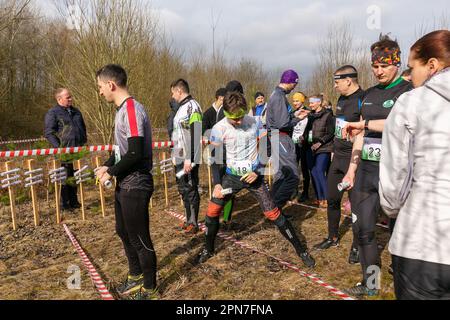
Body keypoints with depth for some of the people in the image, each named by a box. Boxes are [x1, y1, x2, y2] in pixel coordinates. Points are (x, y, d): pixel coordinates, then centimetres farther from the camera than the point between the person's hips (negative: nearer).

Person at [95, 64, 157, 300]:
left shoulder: (132, 110, -20)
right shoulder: (123, 109, 11)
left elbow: (135, 154, -26)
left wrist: (111, 172, -14)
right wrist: (107, 166, 5)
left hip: (135, 186, -10)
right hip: (124, 184, 10)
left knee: (139, 239, 3)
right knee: (123, 232, 23)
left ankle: (149, 289, 23)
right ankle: (135, 277, 43)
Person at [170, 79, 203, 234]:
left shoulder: (191, 106, -14)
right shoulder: (183, 107, 17)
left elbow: (193, 134, -22)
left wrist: (189, 159, -24)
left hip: (188, 159, -10)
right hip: (180, 158, 10)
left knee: (190, 189, -1)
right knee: (183, 188, 17)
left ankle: (193, 223, 11)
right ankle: (189, 220, 29)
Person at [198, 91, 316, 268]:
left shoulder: (255, 123, -11)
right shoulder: (219, 129, -13)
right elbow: (215, 158, -2)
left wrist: (258, 172, -11)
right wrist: (217, 183, -8)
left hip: (254, 175, -1)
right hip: (231, 176, 1)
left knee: (273, 214, -5)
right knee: (212, 212, -1)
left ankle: (301, 249, 11)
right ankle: (208, 249, 24)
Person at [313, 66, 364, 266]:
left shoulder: (363, 101, -16)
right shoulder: (342, 99, 11)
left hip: (354, 161, -8)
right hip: (338, 158, 8)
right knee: (332, 199, 14)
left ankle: (357, 246, 20)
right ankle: (333, 238, 32)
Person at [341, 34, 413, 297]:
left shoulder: (409, 93, -6)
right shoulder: (369, 95, 14)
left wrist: (364, 123, -18)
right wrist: (352, 169, 11)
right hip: (366, 170, 7)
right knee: (363, 228, 10)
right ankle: (370, 285, 27)